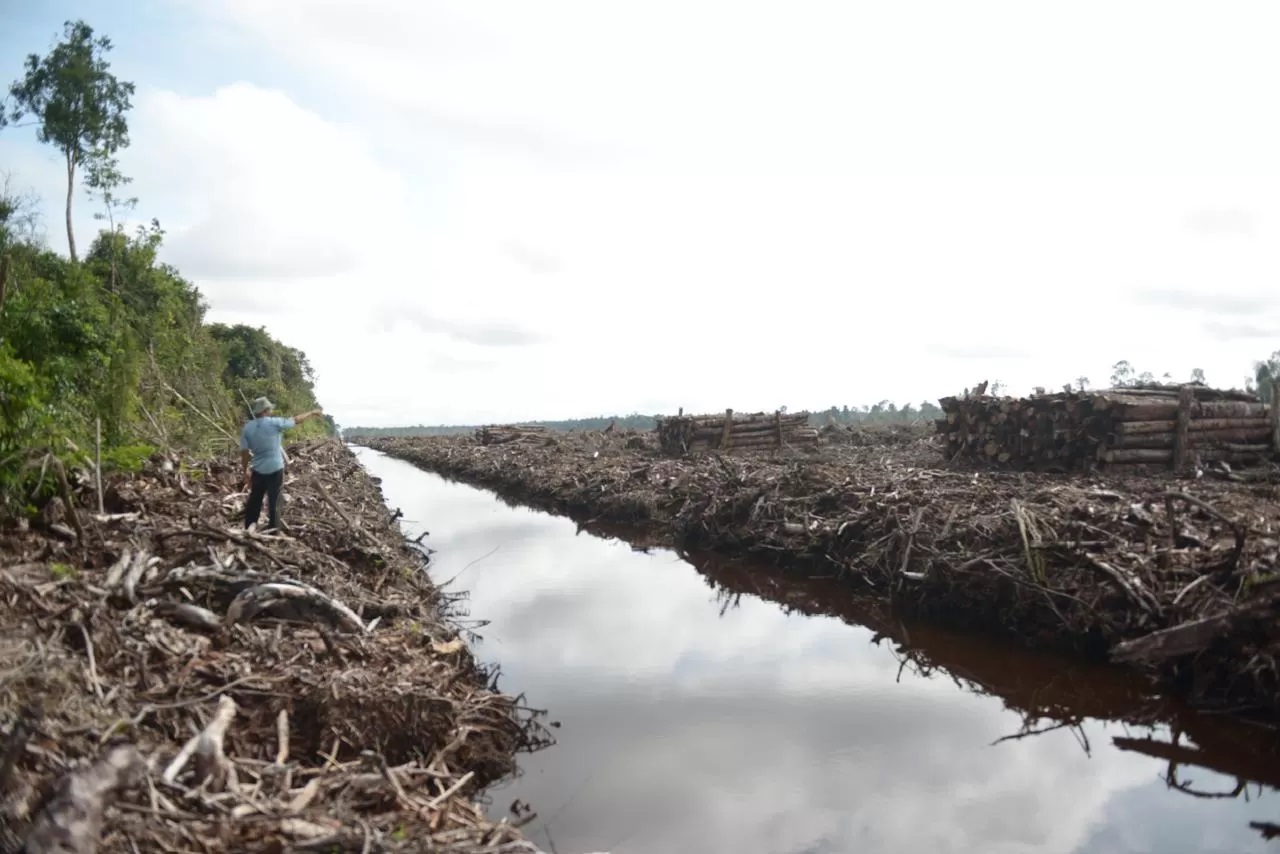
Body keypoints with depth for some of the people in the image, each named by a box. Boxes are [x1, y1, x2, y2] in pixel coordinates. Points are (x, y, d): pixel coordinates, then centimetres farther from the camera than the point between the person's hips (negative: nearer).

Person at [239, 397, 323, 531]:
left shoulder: (247, 428, -1)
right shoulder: (274, 423, -12)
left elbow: (244, 453, 1)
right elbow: (296, 420, 1)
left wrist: (246, 472, 10)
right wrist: (312, 413, 17)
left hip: (258, 471, 4)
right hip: (275, 470, -4)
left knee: (254, 501, 13)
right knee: (273, 502, 5)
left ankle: (248, 530, 19)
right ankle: (273, 529, 12)